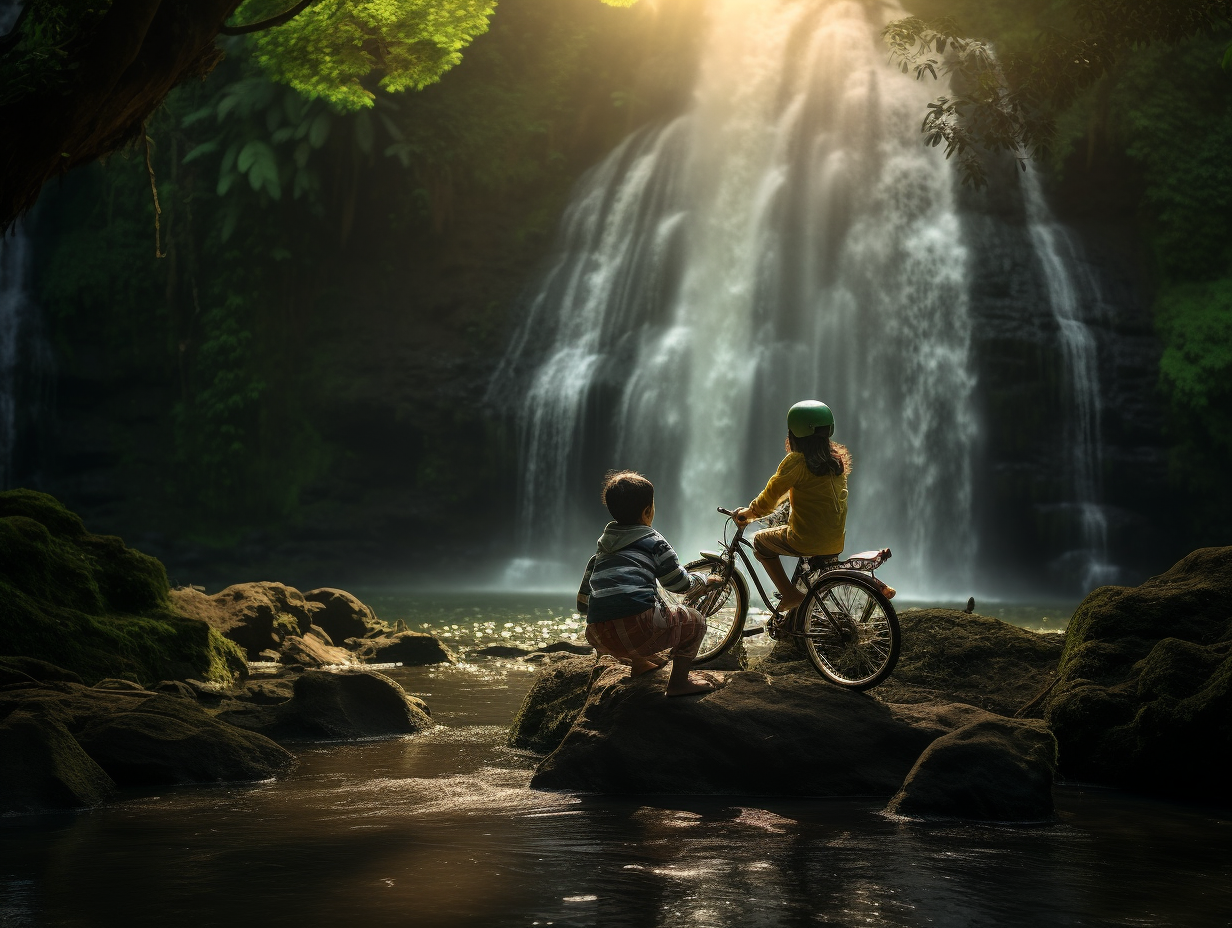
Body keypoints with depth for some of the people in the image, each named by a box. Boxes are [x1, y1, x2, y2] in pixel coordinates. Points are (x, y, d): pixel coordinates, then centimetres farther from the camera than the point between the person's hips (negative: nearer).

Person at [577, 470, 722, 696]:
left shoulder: (601, 551, 26)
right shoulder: (653, 542, 10)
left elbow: (582, 604, 26)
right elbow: (681, 584, 16)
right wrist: (706, 580, 37)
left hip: (598, 638, 6)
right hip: (637, 629, -6)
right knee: (694, 621, 18)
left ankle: (639, 662, 40)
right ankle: (679, 681, 12)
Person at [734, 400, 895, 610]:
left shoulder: (796, 461, -14)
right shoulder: (838, 458, 6)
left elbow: (772, 494, -10)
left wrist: (749, 512, 8)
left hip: (807, 541, -6)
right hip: (837, 542, 6)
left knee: (760, 541, 18)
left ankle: (789, 593, 3)